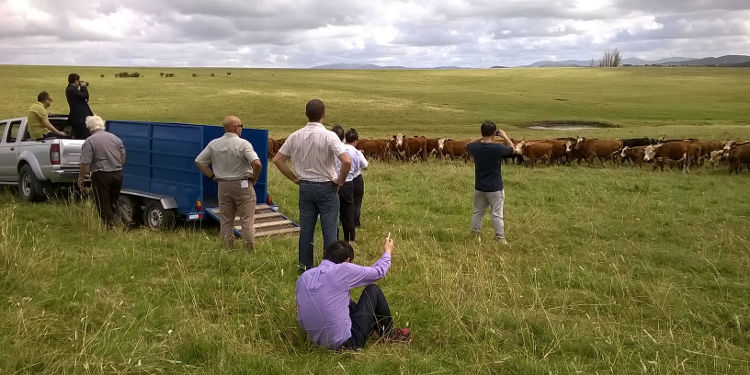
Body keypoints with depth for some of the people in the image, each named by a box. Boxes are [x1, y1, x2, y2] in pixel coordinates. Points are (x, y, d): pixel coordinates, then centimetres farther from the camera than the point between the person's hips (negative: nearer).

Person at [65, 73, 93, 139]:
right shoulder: (72, 90, -17)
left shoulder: (70, 89, 16)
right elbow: (85, 96, -22)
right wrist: (83, 87, -6)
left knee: (78, 137, 14)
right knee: (86, 136, -12)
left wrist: (83, 87, 12)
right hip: (80, 118, -11)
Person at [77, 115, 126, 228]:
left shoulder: (89, 141, -11)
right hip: (118, 174, 5)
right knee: (115, 200, 21)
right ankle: (117, 221, 19)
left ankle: (111, 224, 4)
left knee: (103, 204, 5)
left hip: (101, 176, -5)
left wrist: (80, 178, -3)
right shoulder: (115, 138, 6)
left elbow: (85, 164, -14)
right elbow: (123, 158, 12)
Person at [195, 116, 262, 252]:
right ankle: (250, 251, 4)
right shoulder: (243, 144, -13)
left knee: (226, 222, 13)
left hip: (223, 186, 4)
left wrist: (212, 176, 10)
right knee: (247, 221, 2)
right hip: (243, 185, -4)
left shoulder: (214, 144, 2)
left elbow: (199, 161, 6)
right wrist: (254, 178, -7)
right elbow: (257, 163, -24)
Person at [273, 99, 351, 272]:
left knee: (306, 229, 12)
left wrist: (294, 178, 10)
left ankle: (305, 266, 20)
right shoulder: (329, 136, -14)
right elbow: (347, 161, -24)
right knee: (329, 230, 3)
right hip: (326, 188, -4)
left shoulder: (295, 136, 0)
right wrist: (340, 180, -8)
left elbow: (277, 160, 6)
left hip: (305, 188, 4)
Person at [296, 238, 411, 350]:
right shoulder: (343, 270, -15)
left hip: (318, 341, 6)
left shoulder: (303, 277, 3)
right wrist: (388, 251, 22)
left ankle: (379, 328, 42)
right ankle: (389, 334, 27)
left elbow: (301, 319, 11)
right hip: (346, 342, -6)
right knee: (373, 290, 10)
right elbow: (378, 271, 1)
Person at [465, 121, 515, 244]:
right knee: (497, 214, 3)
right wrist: (505, 136, 12)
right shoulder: (498, 148, -19)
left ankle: (474, 235, 26)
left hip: (479, 188, 4)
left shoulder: (475, 147, -9)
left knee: (478, 212, 18)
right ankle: (500, 238, 9)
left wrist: (481, 138, 11)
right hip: (495, 188, -4)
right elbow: (512, 148, 2)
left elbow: (468, 145, 17)